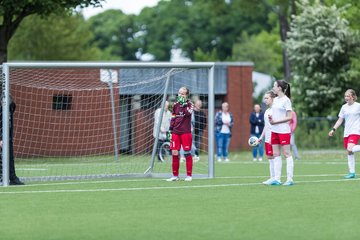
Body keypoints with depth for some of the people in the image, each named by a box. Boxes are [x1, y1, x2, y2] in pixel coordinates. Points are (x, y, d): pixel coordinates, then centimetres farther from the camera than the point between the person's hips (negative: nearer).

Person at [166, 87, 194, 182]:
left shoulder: (189, 104, -1)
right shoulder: (175, 104, 11)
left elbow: (188, 113, -21)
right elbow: (173, 118, 16)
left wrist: (184, 104, -19)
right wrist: (170, 130, 10)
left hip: (186, 132, -4)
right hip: (176, 132, 4)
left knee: (187, 153, 0)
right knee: (174, 153, 0)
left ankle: (189, 175, 8)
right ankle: (175, 176, 8)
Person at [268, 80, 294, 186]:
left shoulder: (286, 100, -9)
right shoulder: (275, 100, 13)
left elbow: (289, 117, -13)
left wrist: (276, 121, -17)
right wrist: (271, 118, 0)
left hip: (284, 131, -8)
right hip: (274, 130, 8)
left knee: (287, 153, -4)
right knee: (276, 154, 6)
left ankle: (290, 179, -2)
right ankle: (277, 179, 8)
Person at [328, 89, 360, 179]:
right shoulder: (344, 107, 11)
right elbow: (340, 120, 15)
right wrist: (333, 129, 7)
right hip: (346, 132, 6)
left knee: (350, 149, -28)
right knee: (349, 152, 5)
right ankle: (352, 172, 11)